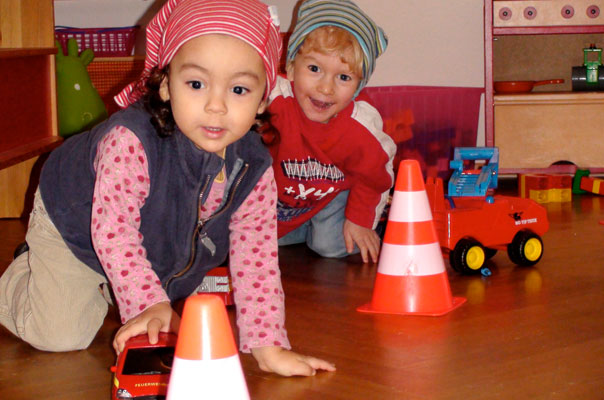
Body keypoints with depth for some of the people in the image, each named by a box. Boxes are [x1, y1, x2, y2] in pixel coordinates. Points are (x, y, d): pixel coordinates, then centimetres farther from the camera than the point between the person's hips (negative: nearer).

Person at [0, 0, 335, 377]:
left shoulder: (255, 170, -26)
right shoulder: (129, 142, -43)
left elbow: (256, 255, -23)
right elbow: (113, 229, -38)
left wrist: (268, 346, -29)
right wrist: (148, 304, -45)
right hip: (73, 223, -5)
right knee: (60, 335, -8)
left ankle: (103, 286, 40)